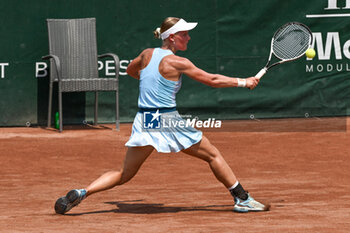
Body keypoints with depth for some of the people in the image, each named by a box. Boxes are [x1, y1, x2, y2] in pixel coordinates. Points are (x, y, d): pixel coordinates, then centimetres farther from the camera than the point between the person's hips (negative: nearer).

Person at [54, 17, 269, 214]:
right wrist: (243, 82, 7)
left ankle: (82, 193, -7)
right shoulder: (177, 63, -9)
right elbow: (212, 80, -3)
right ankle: (242, 199, 13)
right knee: (213, 155, 11)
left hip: (143, 122, 6)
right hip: (168, 122, -5)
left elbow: (131, 71, 28)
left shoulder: (147, 54, 7)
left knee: (124, 174, 11)